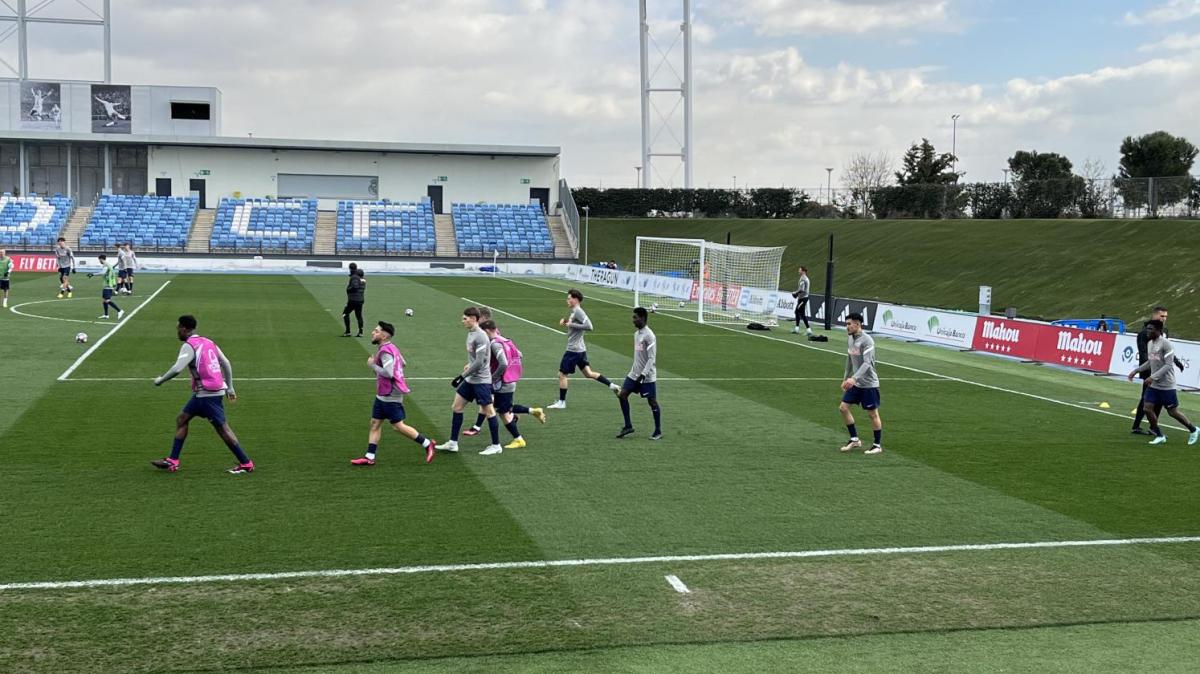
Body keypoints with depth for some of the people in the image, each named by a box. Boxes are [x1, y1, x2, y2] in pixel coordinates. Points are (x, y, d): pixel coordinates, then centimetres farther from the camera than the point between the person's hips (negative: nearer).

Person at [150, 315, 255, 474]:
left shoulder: (189, 346, -12)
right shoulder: (208, 342, 14)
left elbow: (177, 369, -23)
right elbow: (226, 363, 15)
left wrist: (160, 380, -6)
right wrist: (230, 387, 21)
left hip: (208, 394, -9)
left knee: (222, 428, -4)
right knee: (181, 419, 14)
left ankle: (246, 464, -1)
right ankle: (173, 461, 15)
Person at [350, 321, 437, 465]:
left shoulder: (385, 351, -20)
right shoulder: (391, 348, 11)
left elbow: (388, 373, -29)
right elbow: (402, 363, 24)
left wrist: (372, 365, -17)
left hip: (390, 396, -10)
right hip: (382, 395, 10)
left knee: (398, 425, -2)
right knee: (375, 423, 8)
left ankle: (427, 444, 9)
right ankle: (369, 457, 10)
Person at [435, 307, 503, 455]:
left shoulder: (480, 336, -19)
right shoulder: (470, 333, 10)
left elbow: (479, 362, -23)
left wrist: (463, 375, -19)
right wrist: (469, 365, 9)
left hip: (481, 380, -10)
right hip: (470, 380, 10)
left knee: (488, 411, -1)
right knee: (456, 407, 9)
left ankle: (496, 446, 9)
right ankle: (453, 443, 15)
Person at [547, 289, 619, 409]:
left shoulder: (578, 311, -17)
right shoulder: (574, 311, 13)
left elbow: (588, 326, -27)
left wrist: (571, 324, -22)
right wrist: (565, 321, 10)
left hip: (573, 350, -10)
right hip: (580, 349, 10)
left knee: (562, 374, 0)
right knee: (588, 373, 14)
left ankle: (561, 402, 7)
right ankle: (611, 385, 11)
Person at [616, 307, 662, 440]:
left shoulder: (649, 335, -16)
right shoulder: (636, 333, 10)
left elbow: (652, 358, -20)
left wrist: (643, 374, -26)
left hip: (647, 376, -8)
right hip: (634, 374, 8)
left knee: (652, 401, 0)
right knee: (622, 395, -1)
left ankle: (658, 432, 11)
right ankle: (628, 426, 8)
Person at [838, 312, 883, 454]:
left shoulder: (867, 340, -19)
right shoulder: (850, 338, 6)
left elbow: (867, 363, -27)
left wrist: (854, 378, -37)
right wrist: (846, 379, 21)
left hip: (869, 384, -8)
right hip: (855, 383, 8)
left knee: (872, 413, 0)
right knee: (843, 407, 4)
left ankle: (877, 445, 13)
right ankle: (854, 440, 16)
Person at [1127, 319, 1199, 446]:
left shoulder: (1166, 344, -16)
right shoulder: (1150, 344, 9)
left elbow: (1168, 365, -20)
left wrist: (1154, 377, -25)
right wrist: (1136, 371, 14)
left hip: (1166, 386, -7)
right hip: (1153, 385, 7)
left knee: (1172, 412, 2)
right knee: (1147, 408, -3)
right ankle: (1159, 435, 11)